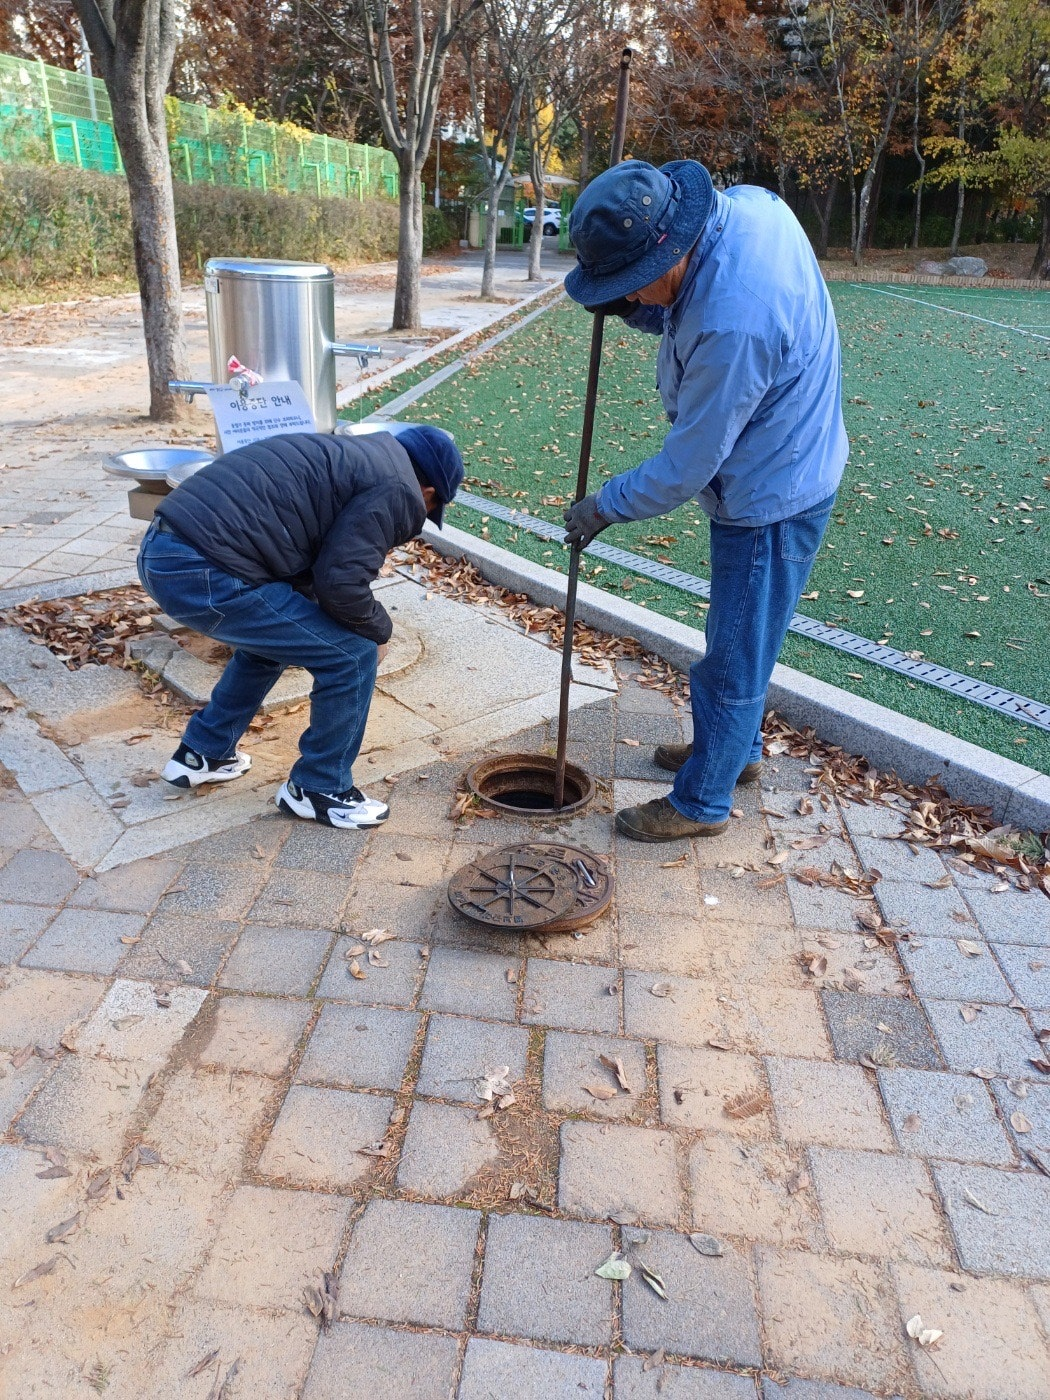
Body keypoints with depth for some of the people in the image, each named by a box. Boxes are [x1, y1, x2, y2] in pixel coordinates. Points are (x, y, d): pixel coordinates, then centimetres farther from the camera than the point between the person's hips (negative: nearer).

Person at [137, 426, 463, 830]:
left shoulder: (356, 454, 24)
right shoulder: (399, 490, -4)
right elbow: (341, 582, -12)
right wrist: (378, 631, 7)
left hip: (159, 549, 10)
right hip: (203, 574, -10)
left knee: (271, 636, 32)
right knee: (353, 653, 0)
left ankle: (202, 754, 41)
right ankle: (319, 789, 18)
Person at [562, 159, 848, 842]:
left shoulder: (732, 325, -35)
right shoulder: (747, 202, -8)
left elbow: (687, 467, -24)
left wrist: (603, 506, -10)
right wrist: (644, 310, -8)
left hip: (770, 497, -10)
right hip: (788, 463, 10)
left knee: (734, 659, 5)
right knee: (738, 635, 24)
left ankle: (701, 801, 23)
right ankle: (738, 748, 44)